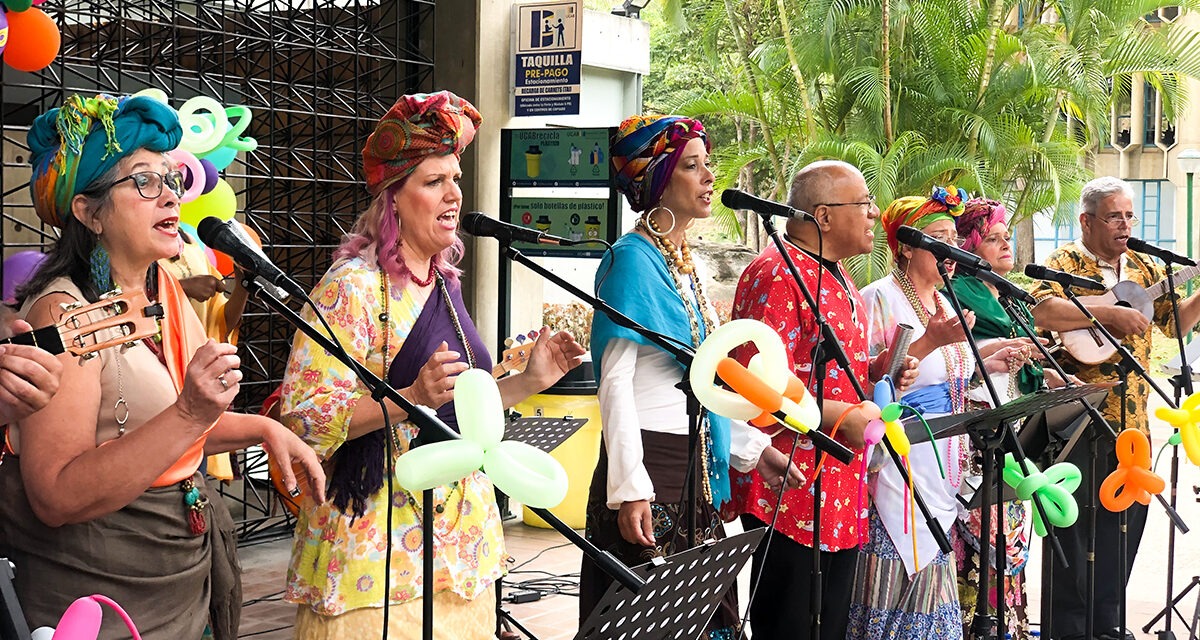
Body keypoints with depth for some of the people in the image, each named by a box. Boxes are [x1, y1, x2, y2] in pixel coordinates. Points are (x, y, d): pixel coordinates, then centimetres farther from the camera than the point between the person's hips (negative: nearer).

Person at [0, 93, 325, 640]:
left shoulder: (165, 289, 7)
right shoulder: (65, 311, -19)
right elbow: (57, 497, -27)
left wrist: (264, 430, 7)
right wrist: (189, 414, -32)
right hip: (92, 592, -8)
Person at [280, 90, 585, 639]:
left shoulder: (445, 285, 13)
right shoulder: (353, 286, -12)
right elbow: (303, 416, -20)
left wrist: (529, 380, 10)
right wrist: (412, 398, -29)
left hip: (460, 534, 8)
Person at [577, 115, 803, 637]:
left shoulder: (687, 262, 14)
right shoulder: (633, 259, -10)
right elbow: (615, 380, -16)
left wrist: (752, 448, 16)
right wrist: (629, 489, -22)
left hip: (695, 468, 8)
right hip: (651, 463, -8)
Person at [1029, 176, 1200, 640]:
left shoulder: (1143, 268, 15)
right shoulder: (1066, 262, -6)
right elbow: (1042, 310, -24)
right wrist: (1111, 312, -24)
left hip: (1130, 419, 7)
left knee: (1125, 520, 12)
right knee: (1077, 525, -1)